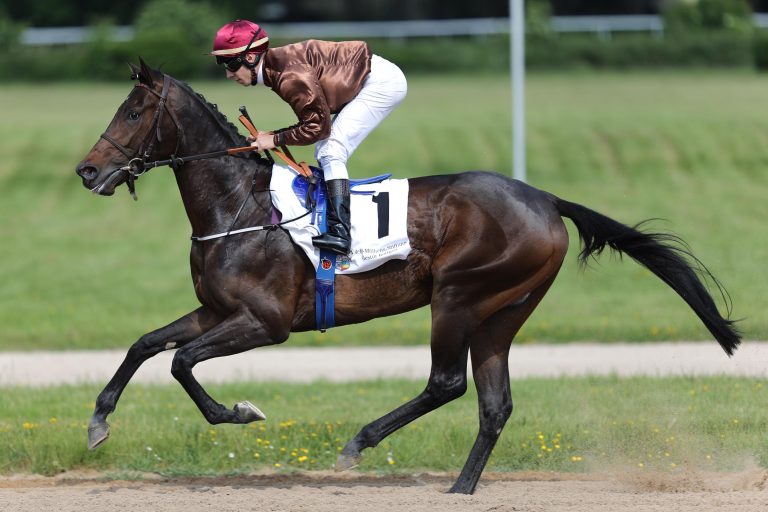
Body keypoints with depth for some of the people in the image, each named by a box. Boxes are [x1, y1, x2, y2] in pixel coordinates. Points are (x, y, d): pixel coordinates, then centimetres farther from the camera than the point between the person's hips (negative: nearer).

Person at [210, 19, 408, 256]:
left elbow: (318, 126, -20)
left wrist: (276, 139, -15)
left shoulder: (290, 77, -26)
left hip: (382, 81, -10)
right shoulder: (276, 67, 4)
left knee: (331, 152, -17)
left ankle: (339, 232, -26)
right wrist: (268, 136, -1)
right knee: (324, 154, 10)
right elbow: (311, 120, 9)